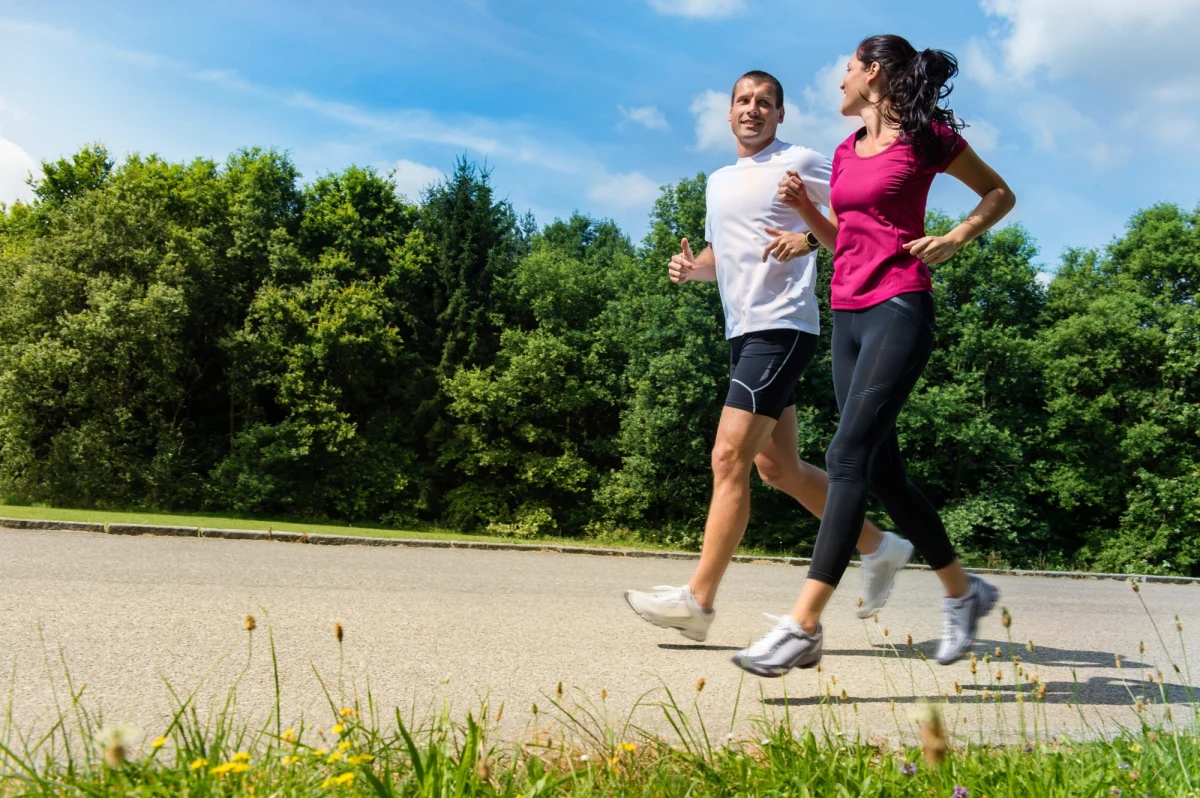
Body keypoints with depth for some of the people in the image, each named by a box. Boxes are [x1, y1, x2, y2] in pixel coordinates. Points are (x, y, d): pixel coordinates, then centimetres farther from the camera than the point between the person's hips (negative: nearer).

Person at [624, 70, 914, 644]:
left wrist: (810, 239, -20)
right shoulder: (718, 181, 20)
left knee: (729, 458, -15)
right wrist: (691, 267, 8)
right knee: (778, 468, 13)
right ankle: (880, 547, 29)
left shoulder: (798, 162, -2)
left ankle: (698, 599, -10)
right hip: (742, 333, 9)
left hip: (782, 327, -9)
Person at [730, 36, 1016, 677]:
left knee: (849, 457, -17)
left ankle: (803, 625, -19)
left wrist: (957, 236, -6)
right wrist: (805, 207, 8)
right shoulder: (845, 152, 18)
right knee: (882, 472, 8)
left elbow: (999, 193, 11)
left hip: (899, 307, -8)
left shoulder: (925, 137, 0)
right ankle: (963, 592, 25)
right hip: (847, 315, 8)